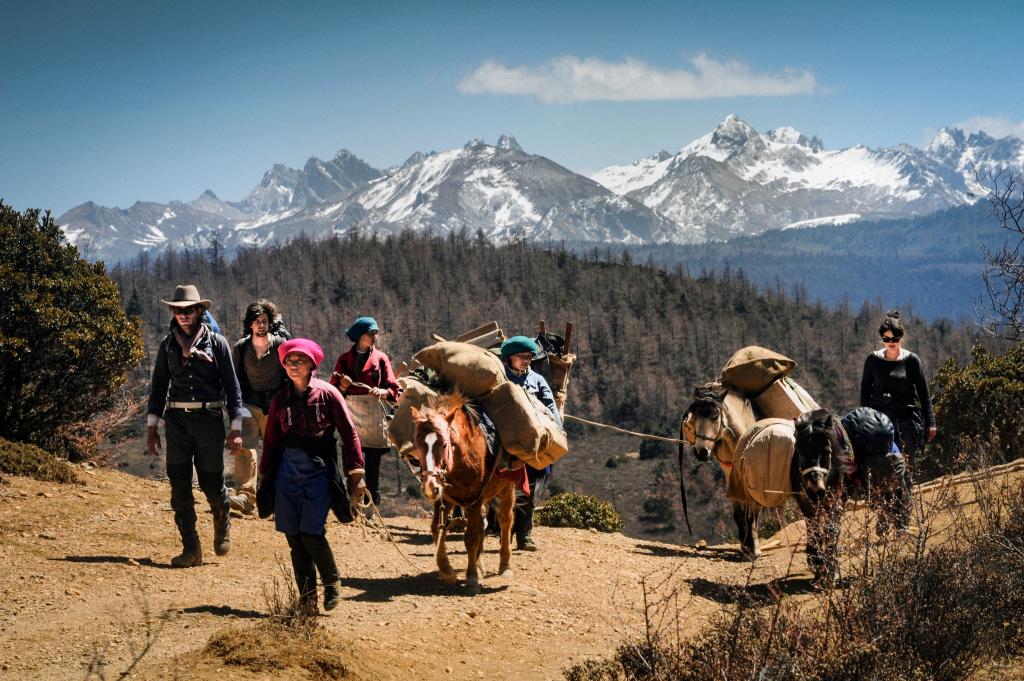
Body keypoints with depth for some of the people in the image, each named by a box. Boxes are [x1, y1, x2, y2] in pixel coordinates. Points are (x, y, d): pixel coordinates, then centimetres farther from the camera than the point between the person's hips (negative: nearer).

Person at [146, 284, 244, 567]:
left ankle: (223, 524, 34)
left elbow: (232, 386, 1)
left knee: (211, 482, 2)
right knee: (180, 486, -3)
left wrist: (236, 428, -5)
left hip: (209, 419, -2)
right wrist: (152, 426, 8)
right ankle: (191, 549, 3)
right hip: (177, 420, 2)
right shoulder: (168, 344, 9)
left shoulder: (216, 343, 1)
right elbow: (159, 386, 14)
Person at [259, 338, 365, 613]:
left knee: (311, 534, -13)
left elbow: (349, 434, -2)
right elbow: (271, 441, 16)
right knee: (293, 536, 2)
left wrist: (356, 474, -7)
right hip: (288, 472, 4)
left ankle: (332, 582, 12)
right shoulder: (280, 400, 9)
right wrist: (265, 476, 15)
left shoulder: (327, 394, -2)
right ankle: (307, 598, 11)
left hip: (319, 471, -4)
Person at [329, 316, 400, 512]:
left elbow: (394, 390, 2)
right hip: (350, 417, 0)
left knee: (373, 470, 0)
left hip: (373, 418, 0)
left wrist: (382, 392, -18)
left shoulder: (380, 358, 7)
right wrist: (343, 386, -14)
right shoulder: (344, 359, 8)